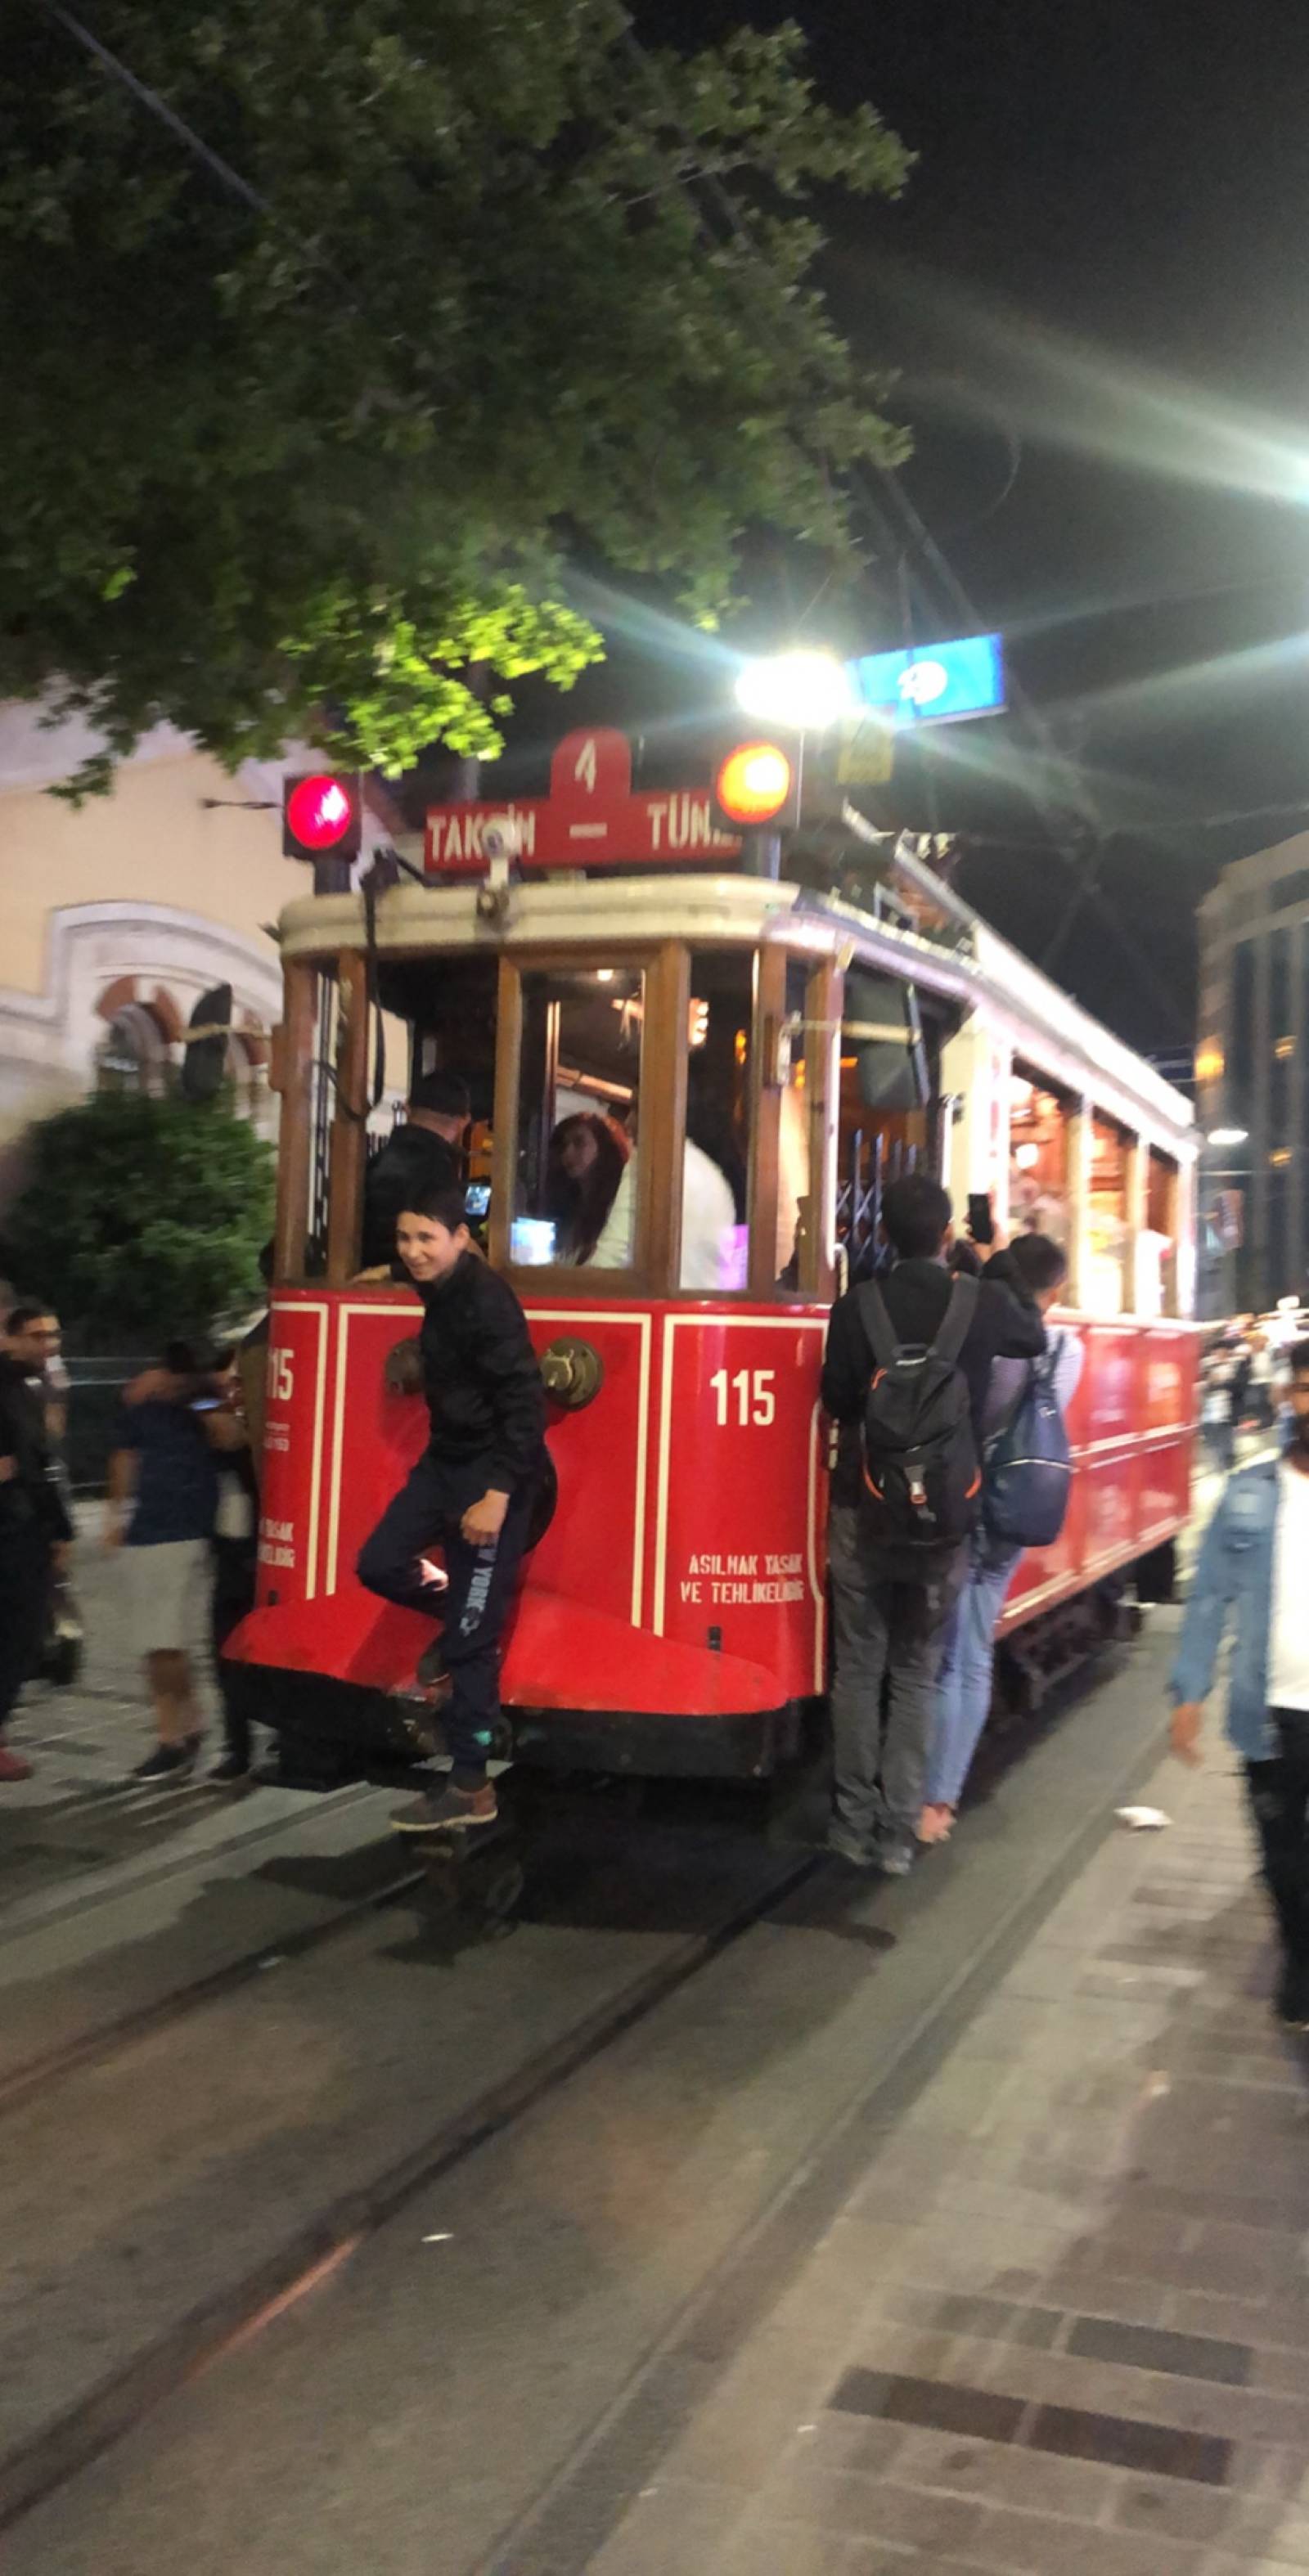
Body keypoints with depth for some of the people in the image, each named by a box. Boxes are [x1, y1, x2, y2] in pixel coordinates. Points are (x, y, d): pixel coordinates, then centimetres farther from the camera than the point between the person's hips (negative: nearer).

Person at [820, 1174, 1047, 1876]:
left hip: (863, 1509, -1)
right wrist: (1001, 1263, 24)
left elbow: (838, 1401, -2)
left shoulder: (856, 1307, -11)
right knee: (917, 1675, 10)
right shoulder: (984, 1304, -7)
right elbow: (1035, 1337, 15)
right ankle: (898, 1833, 10)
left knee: (858, 1669, 10)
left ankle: (855, 1824, 15)